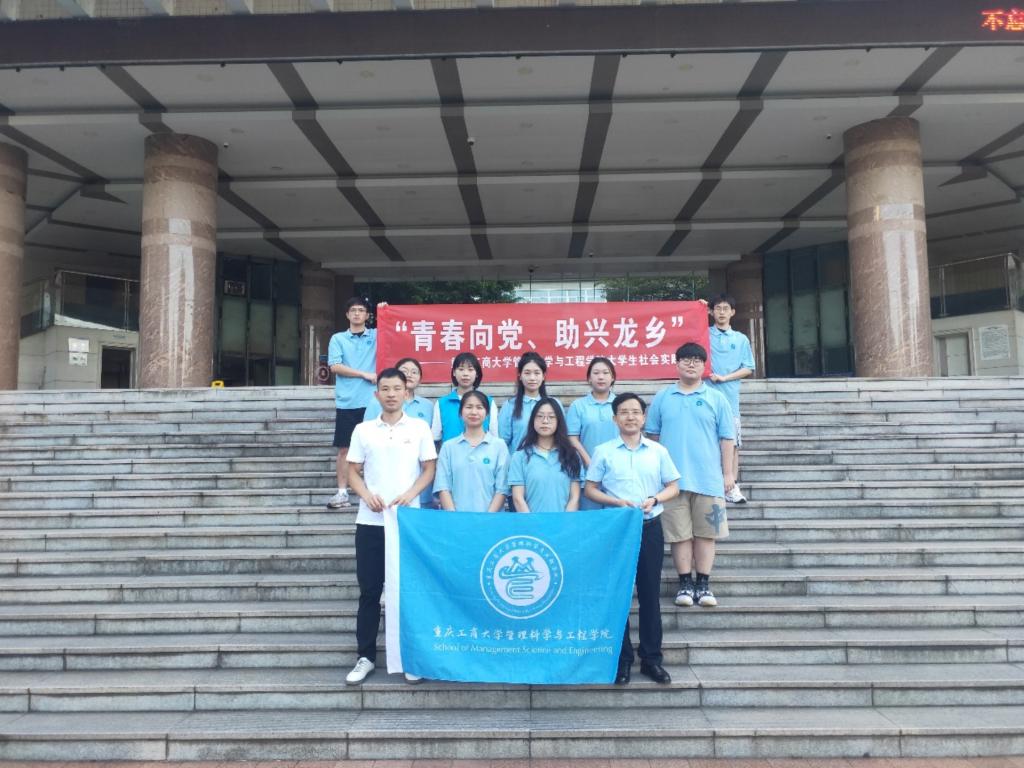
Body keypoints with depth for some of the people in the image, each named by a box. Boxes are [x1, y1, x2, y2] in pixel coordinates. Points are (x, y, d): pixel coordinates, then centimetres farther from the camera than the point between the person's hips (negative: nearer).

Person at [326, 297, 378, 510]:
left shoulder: (376, 335, 9)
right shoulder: (338, 339, 8)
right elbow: (335, 367, -3)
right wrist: (365, 374, -8)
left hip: (371, 400, 0)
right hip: (346, 402, 0)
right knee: (344, 448, 4)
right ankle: (342, 492, 10)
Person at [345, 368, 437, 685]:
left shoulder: (419, 428, 3)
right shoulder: (363, 430, 7)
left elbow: (429, 469, 3)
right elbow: (354, 472, 8)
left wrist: (410, 494, -14)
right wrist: (366, 494, -12)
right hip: (370, 521, 1)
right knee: (369, 590, 6)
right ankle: (366, 656, 17)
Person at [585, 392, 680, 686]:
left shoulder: (658, 451, 6)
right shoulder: (603, 451, 1)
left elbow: (673, 487, 10)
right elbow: (590, 489, 2)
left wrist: (655, 499, -10)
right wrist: (616, 502, -15)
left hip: (650, 528, 1)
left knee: (650, 594, 6)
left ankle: (651, 658, 17)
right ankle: (622, 659, 15)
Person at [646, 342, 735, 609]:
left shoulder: (716, 399, 4)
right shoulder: (662, 398, 6)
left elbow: (726, 438, 4)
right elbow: (652, 436, 10)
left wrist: (727, 473, 0)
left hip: (708, 478, 0)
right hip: (672, 478, 0)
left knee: (706, 532, 5)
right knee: (679, 533, 4)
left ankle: (704, 584, 16)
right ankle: (685, 584, 14)